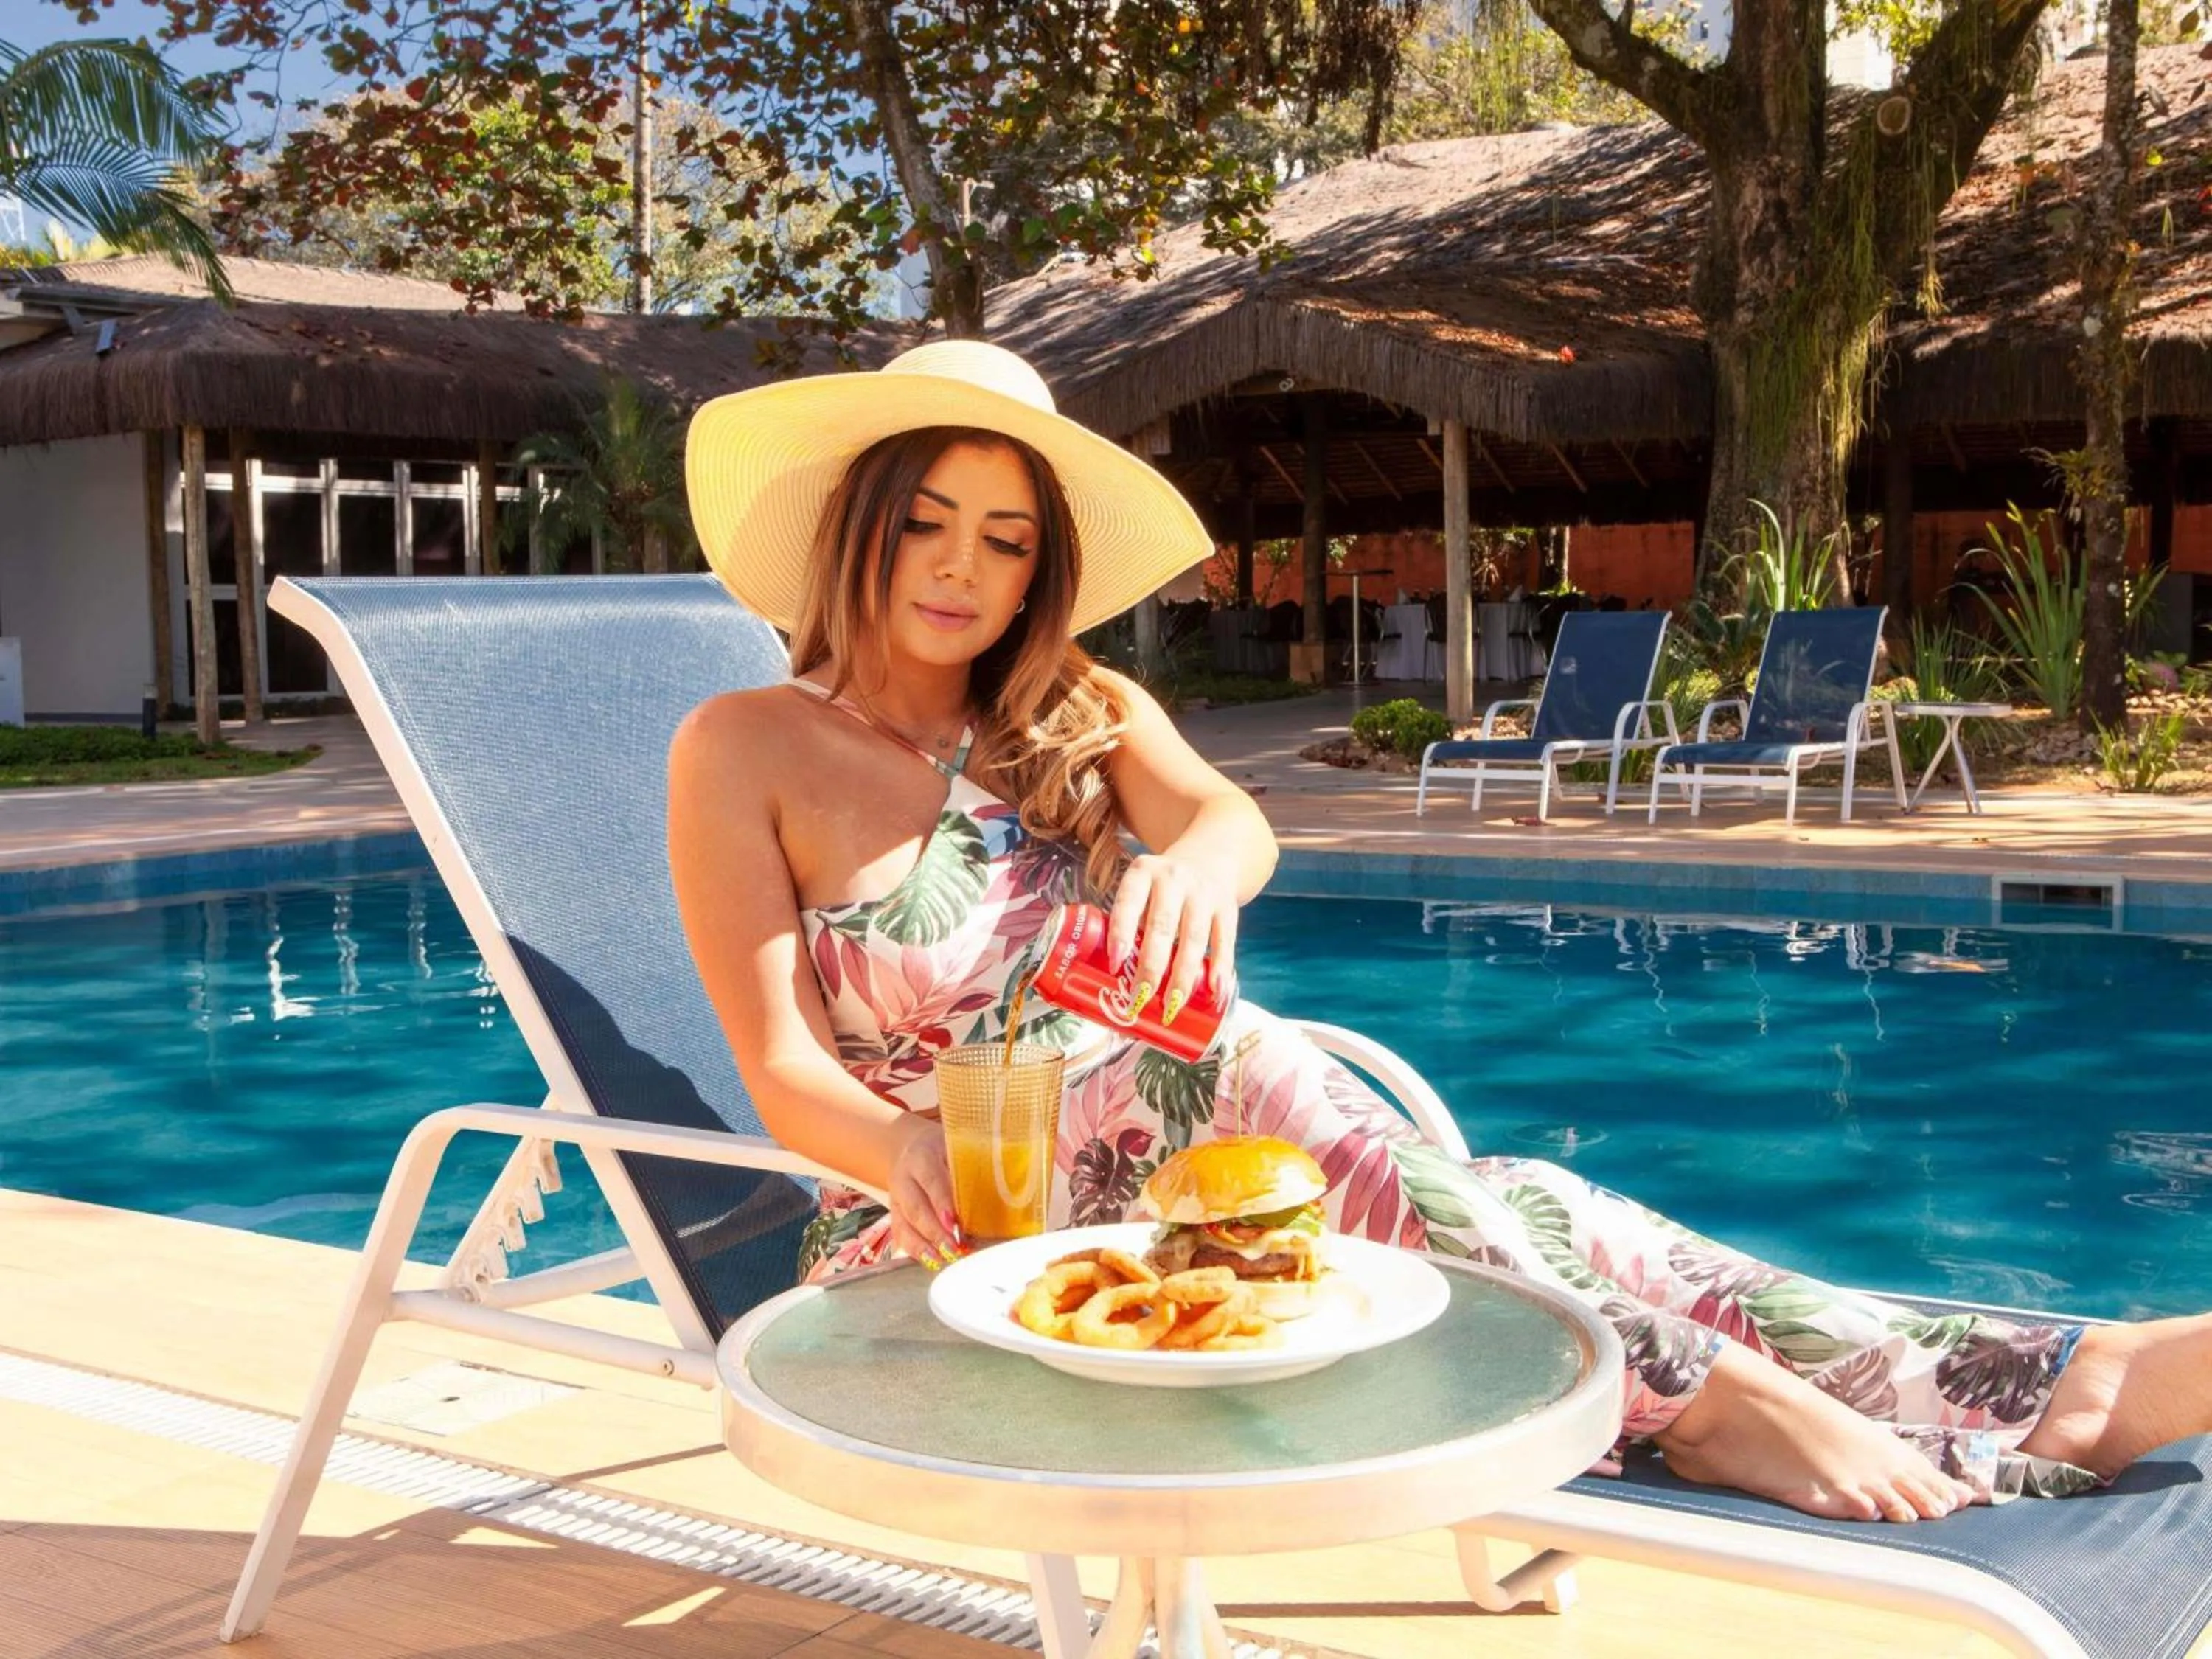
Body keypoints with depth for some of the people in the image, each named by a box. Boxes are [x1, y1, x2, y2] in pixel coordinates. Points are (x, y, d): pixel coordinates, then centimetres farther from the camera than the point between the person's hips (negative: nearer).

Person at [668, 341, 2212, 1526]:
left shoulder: (1084, 714, 12)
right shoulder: (745, 750, 1)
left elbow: (1237, 820, -9)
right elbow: (784, 1068, -7)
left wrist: (1198, 861, -36)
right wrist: (907, 1150, -30)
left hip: (1193, 1122, 4)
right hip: (969, 1220, -3)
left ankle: (2062, 1389, -31)